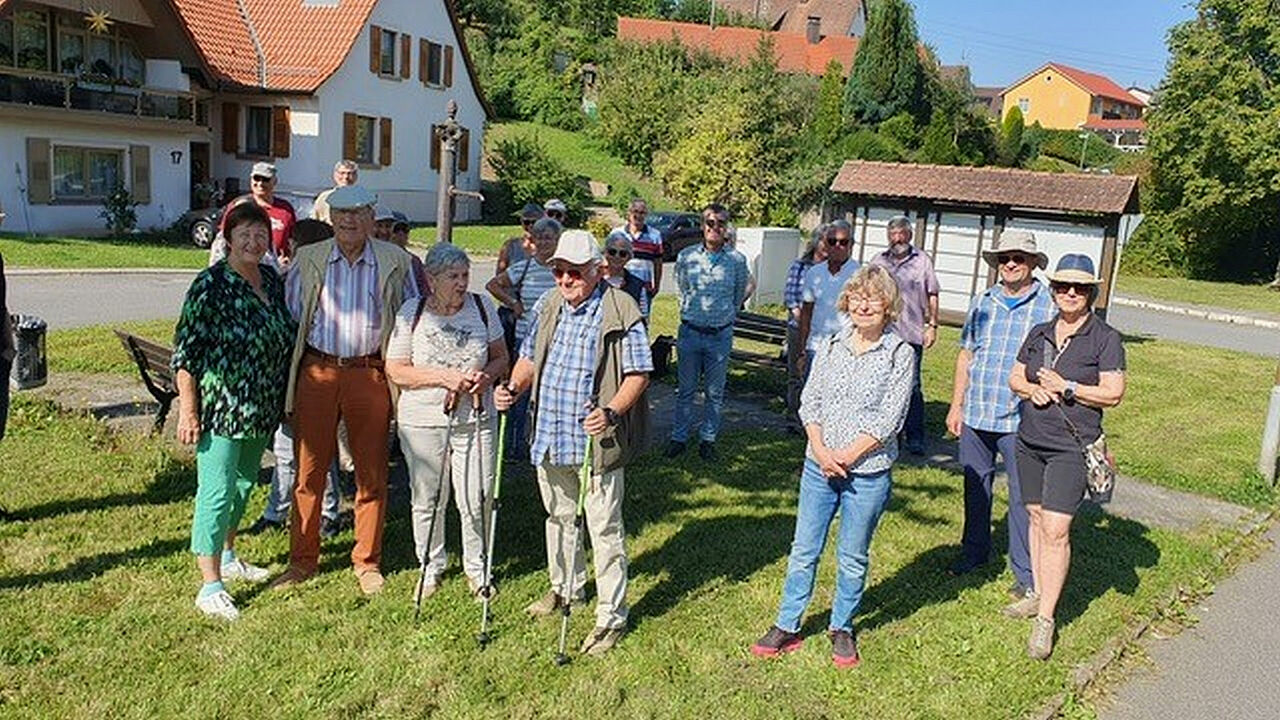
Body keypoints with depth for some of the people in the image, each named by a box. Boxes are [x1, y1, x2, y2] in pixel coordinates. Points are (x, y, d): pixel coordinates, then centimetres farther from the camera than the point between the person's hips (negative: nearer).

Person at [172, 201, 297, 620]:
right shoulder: (210, 285, -14)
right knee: (216, 492, -3)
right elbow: (186, 352, -14)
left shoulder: (272, 281, 7)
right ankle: (210, 588, 6)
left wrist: (282, 399, 14)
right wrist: (188, 412, -17)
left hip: (261, 411, 7)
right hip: (220, 409, -7)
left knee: (244, 482, 20)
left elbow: (285, 339, 16)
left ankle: (227, 557, 40)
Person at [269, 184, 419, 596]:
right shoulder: (307, 260, 7)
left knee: (372, 474, 7)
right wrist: (288, 379, 5)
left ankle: (367, 562, 21)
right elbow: (290, 316, 10)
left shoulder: (395, 261, 4)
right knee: (309, 472, 6)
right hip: (317, 373, 1)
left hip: (370, 374, -1)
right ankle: (303, 560, 21)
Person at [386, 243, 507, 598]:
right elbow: (395, 371, -5)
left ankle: (476, 567, 26)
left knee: (475, 500, 3)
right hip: (422, 422, -1)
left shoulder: (483, 307, 2)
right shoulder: (411, 312, -4)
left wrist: (488, 375, -12)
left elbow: (501, 357, 10)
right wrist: (442, 376, -16)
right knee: (427, 501, 11)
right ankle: (432, 567, 32)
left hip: (475, 420, 1)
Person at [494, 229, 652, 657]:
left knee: (604, 529, 2)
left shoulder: (620, 313, -12)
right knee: (559, 517, 23)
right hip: (550, 438, 7)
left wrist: (612, 411, -27)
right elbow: (529, 358, 17)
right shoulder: (547, 308, 7)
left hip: (598, 443, -6)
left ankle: (611, 616, 15)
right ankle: (565, 588, 45)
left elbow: (638, 373, -12)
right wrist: (513, 388, -2)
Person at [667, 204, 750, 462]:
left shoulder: (737, 260, -3)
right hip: (690, 331, 0)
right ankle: (679, 437, 19)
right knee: (686, 389, 8)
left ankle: (708, 439, 20)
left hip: (721, 334, 0)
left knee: (715, 392, 8)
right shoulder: (686, 257, -2)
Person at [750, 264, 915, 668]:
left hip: (868, 472, -3)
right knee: (804, 550, 10)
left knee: (852, 557, 11)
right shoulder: (830, 346, 4)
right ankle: (787, 627, 23)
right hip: (819, 465, 3)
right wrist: (821, 450, -11)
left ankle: (842, 628, 31)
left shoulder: (899, 355, -7)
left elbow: (889, 419, -10)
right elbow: (809, 401, 3)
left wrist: (847, 456, -14)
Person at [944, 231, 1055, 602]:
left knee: (1022, 497, 2)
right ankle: (974, 552, 34)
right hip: (974, 415, 5)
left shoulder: (1049, 306, -4)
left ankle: (1026, 573, 15)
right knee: (975, 487, 16)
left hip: (1020, 420, -4)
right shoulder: (982, 303, 9)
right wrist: (956, 405, 12)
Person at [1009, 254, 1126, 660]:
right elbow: (1015, 377, 14)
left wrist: (1065, 387, -15)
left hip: (1071, 447, -5)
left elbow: (1113, 394, -9)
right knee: (1036, 517, 14)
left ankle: (1045, 619, -4)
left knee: (1056, 529, -9)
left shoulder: (1105, 339, -5)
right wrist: (1033, 389, -7)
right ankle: (1039, 595, 28)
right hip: (1030, 440, 6)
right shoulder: (1039, 334, 10)